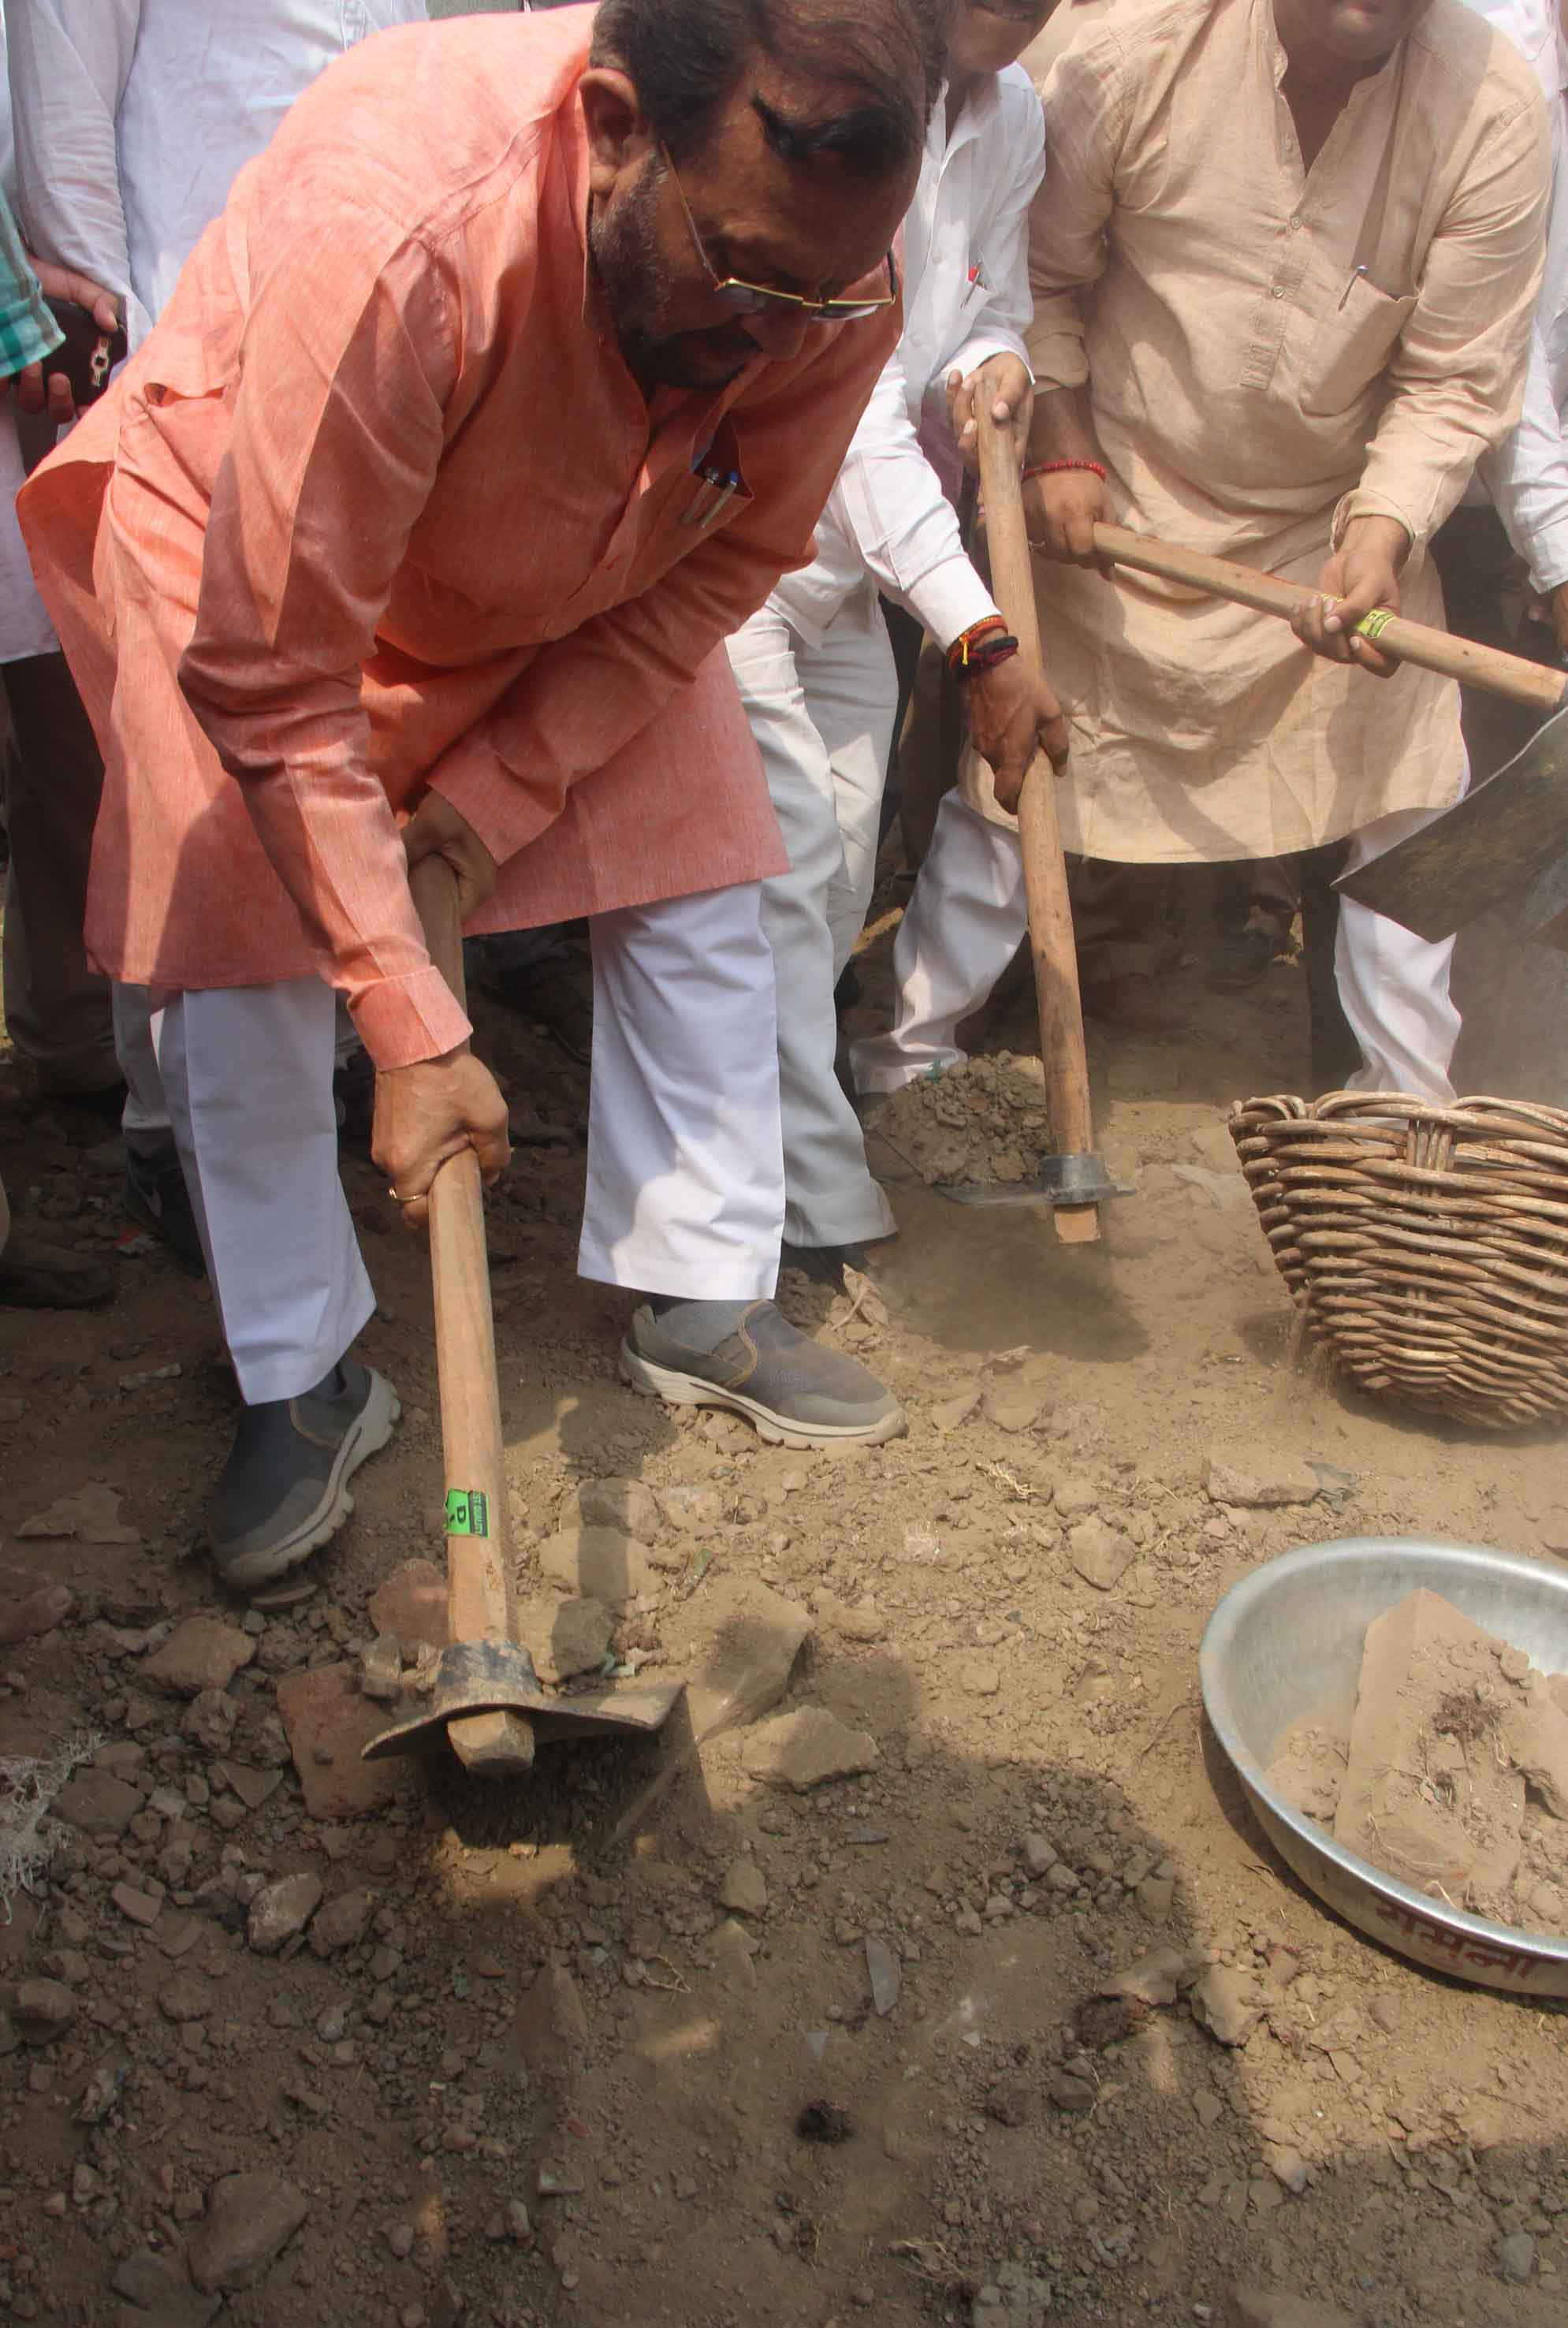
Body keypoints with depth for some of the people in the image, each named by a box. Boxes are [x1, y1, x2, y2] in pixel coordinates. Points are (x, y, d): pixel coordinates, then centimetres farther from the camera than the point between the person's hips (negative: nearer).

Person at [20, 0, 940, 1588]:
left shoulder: (828, 263, -27)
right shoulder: (383, 229, -42)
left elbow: (728, 562, -12)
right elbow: (273, 682, -36)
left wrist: (506, 783, -18)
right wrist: (412, 1033, -34)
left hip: (578, 586, 4)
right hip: (254, 552, -4)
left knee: (698, 892, -2)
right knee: (245, 964, -10)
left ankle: (704, 1306, 13)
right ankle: (304, 1384, 8)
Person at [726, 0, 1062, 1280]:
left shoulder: (1010, 119, 4)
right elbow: (849, 403, -27)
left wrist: (993, 361, -9)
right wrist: (980, 638, -31)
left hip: (846, 555, 8)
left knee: (839, 866, 8)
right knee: (788, 854, -13)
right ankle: (823, 1217, -3)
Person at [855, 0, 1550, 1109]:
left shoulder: (1495, 107, -14)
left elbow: (1458, 378, -10)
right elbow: (1045, 275, -1)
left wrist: (1383, 532, -24)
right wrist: (1058, 447, -12)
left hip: (1340, 528, 1)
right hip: (1115, 511, -1)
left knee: (1411, 806, -2)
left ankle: (1412, 1102, 16)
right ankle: (910, 1051, 23)